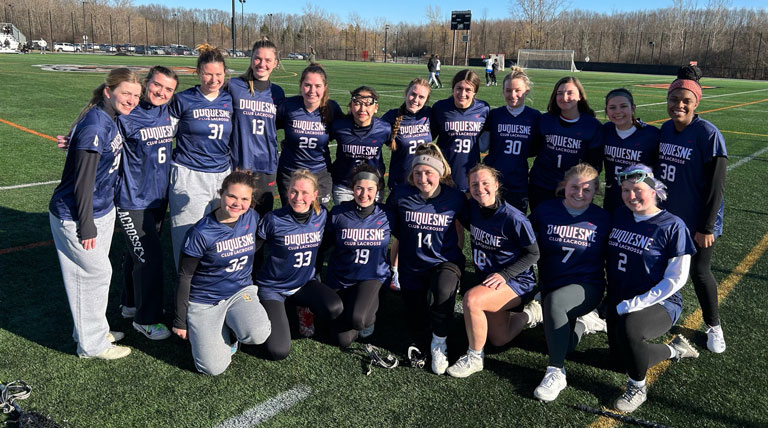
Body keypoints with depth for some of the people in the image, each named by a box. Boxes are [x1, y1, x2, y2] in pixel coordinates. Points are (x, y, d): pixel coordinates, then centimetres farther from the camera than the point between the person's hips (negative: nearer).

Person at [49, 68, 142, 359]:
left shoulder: (111, 120, 4)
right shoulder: (95, 125, -25)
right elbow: (83, 180, -24)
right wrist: (86, 226, -20)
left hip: (102, 211, 9)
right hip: (75, 216, -9)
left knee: (96, 272, 20)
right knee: (95, 273, 3)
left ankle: (94, 330, 38)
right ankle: (92, 345, 21)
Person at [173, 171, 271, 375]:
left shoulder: (252, 218, -5)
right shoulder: (201, 232, -17)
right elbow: (184, 278, -9)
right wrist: (180, 321, -5)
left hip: (241, 291, 3)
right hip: (204, 301, -3)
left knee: (258, 335, -27)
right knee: (213, 368, -13)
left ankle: (230, 330, 8)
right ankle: (220, 331, 19)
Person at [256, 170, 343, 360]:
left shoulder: (322, 215, -8)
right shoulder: (273, 220, -20)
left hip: (305, 284, 4)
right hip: (272, 287, -4)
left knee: (335, 309, -26)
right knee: (279, 351, -17)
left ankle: (305, 307, 8)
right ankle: (269, 317, 15)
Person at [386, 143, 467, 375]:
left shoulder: (455, 198, -10)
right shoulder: (401, 194, -9)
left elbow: (469, 223, 8)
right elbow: (392, 228, 5)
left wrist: (458, 255, 4)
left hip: (445, 263, -1)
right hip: (412, 268, 2)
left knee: (442, 292, -38)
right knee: (419, 340, 0)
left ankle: (439, 343, -10)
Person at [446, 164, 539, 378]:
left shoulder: (513, 218, -24)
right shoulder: (473, 208, -7)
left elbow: (533, 253, -15)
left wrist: (504, 274, -24)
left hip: (516, 282, -7)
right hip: (488, 279, 7)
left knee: (471, 299, -34)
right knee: (499, 340, 18)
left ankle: (474, 358, -13)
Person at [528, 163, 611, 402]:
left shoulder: (602, 219, 0)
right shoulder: (545, 210, 0)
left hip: (587, 286, -3)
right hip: (551, 285, 3)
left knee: (554, 301, -35)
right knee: (565, 346, -1)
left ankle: (556, 373, -25)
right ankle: (582, 322, 34)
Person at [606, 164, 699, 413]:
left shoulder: (672, 226, -11)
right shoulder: (618, 217, 4)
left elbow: (677, 278, -13)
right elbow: (607, 258, 14)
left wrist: (636, 304, -19)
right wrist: (613, 301, 4)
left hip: (660, 303, -6)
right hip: (619, 301, 6)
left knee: (629, 328, -35)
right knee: (620, 357, 5)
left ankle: (637, 388, -8)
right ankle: (675, 350, 31)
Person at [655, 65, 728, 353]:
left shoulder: (708, 134, -17)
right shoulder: (664, 130, 0)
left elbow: (716, 186, -17)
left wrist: (706, 227, -16)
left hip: (697, 222, -5)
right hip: (666, 216, 5)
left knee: (699, 272, 7)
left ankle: (713, 326, 28)